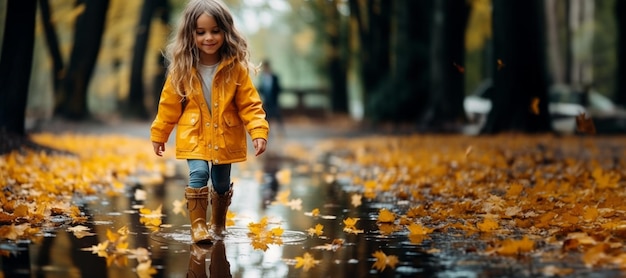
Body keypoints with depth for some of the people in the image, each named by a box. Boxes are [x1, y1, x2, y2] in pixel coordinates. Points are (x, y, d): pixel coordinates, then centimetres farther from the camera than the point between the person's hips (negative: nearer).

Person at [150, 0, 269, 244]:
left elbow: (249, 104, -9)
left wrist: (259, 132, -20)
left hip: (225, 138, 1)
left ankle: (218, 225, 34)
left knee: (221, 184, 13)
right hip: (195, 136, -1)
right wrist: (159, 135, 6)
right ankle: (198, 226, -8)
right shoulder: (182, 68, -8)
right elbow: (169, 105, 1)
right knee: (198, 175, -19)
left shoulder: (236, 68, -10)